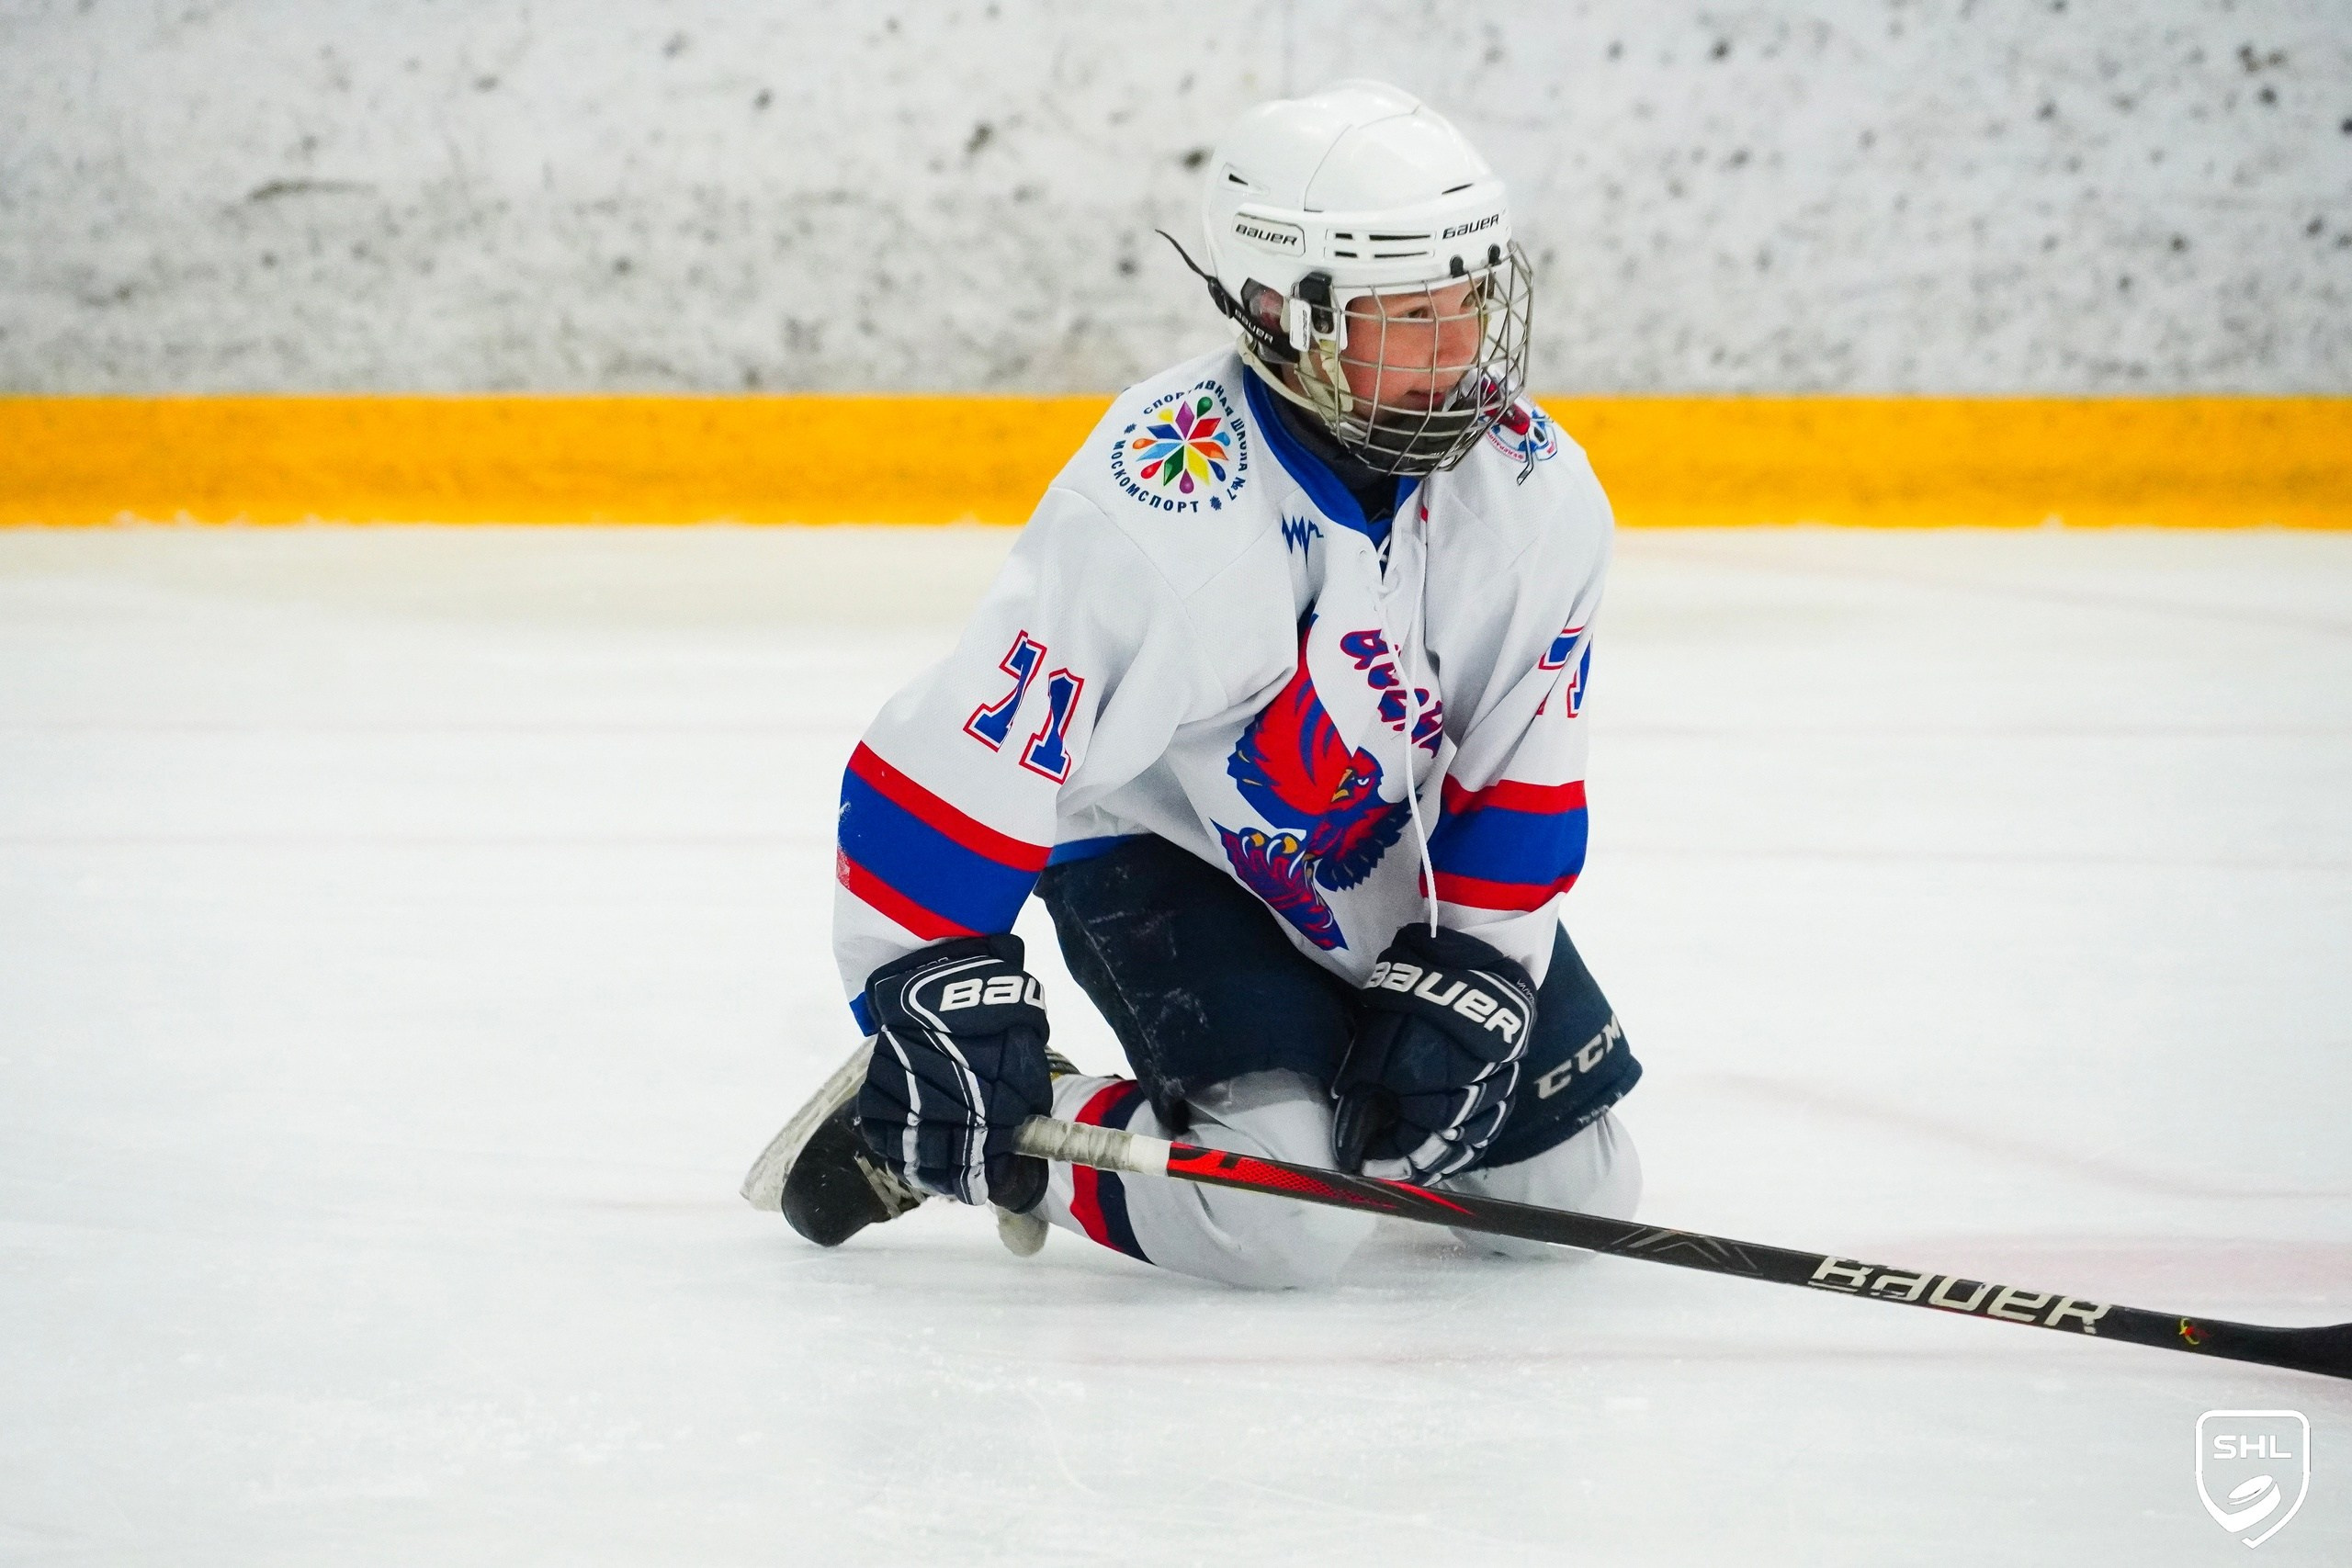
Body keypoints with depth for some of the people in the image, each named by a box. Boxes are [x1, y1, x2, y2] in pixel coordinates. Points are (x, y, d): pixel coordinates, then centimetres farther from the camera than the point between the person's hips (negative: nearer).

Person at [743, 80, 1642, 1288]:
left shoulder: (1540, 494, -17)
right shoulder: (1158, 517, -34)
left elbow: (1523, 784, -7)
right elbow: (949, 763, -31)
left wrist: (1461, 993, -13)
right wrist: (939, 1003, -31)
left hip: (1405, 862, 6)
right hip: (1155, 845, -6)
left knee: (1574, 1192, 6)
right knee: (1287, 1218, -26)